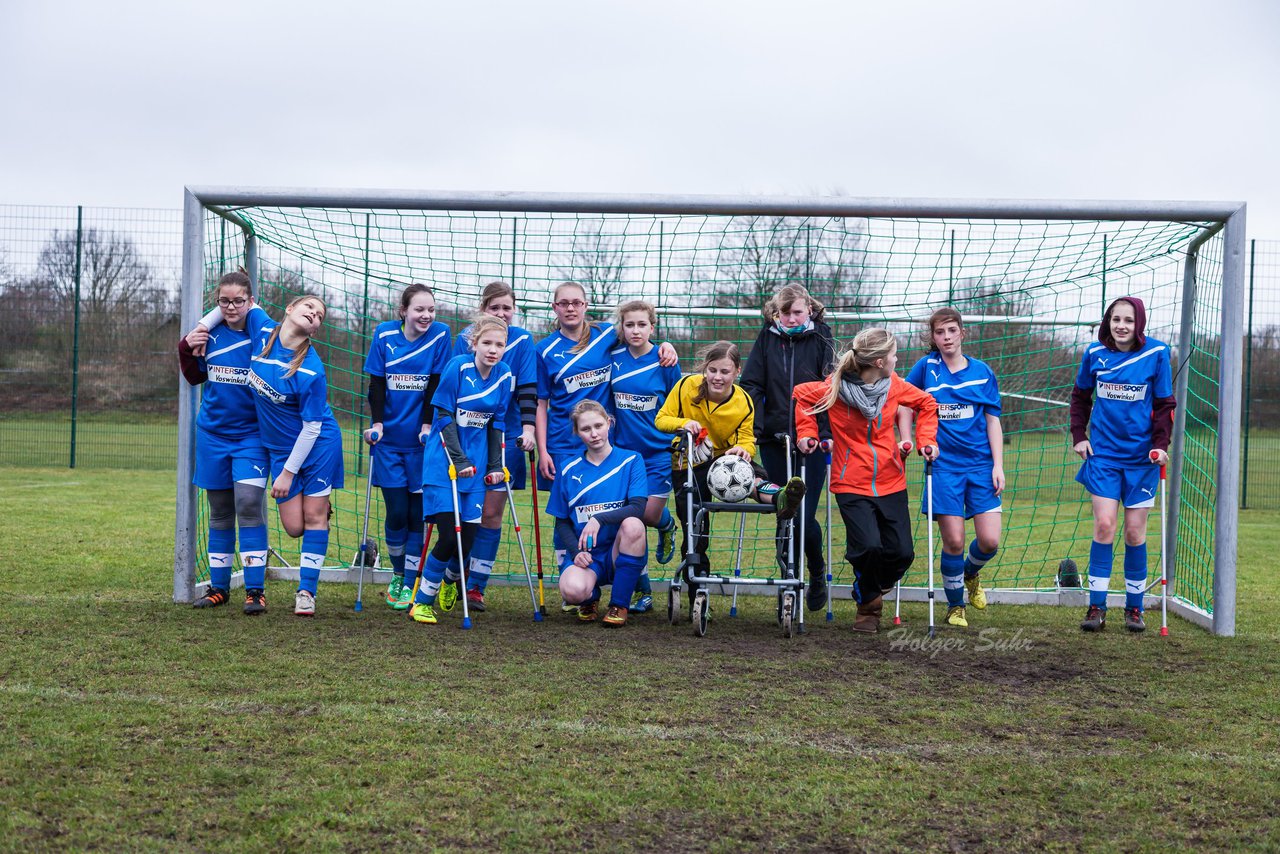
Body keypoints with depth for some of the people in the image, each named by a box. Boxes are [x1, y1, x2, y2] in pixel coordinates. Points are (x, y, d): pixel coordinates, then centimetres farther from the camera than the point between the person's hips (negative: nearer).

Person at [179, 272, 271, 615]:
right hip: (213, 434, 4)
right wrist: (187, 349, -1)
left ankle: (255, 590, -7)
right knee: (219, 511, 11)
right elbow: (195, 377, 14)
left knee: (249, 503, -15)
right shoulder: (209, 333, 2)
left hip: (251, 434, -4)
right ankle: (219, 587, 21)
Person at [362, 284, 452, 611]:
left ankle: (410, 583, 10)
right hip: (389, 438, 1)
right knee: (396, 512, 2)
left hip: (421, 439, -1)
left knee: (418, 513, 0)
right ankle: (398, 573, 24)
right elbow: (376, 384, 1)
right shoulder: (384, 335, -1)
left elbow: (436, 384, -5)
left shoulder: (440, 334, -3)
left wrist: (427, 425, -9)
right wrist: (377, 423, -7)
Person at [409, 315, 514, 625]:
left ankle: (451, 580, 34)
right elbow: (444, 416, -11)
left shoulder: (505, 376, 3)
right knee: (449, 533, -12)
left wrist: (495, 465, 8)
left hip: (476, 462, 4)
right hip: (444, 459, -4)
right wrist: (459, 460, -16)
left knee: (469, 534, 1)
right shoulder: (458, 367, -11)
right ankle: (422, 600, 5)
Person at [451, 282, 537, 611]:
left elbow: (528, 387, -4)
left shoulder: (523, 341, 0)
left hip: (505, 437, 0)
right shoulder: (465, 338, 1)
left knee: (491, 514, 1)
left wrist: (528, 427, -15)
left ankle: (476, 587, 8)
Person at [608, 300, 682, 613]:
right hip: (623, 449, 2)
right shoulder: (613, 356, -1)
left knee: (650, 514, -9)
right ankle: (643, 592, 12)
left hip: (659, 451, -2)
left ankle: (667, 525, 32)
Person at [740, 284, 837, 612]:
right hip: (775, 438, 2)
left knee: (805, 516, -5)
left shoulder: (821, 339, 1)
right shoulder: (767, 338, 6)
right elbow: (751, 385, 3)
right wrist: (752, 429, -8)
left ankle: (817, 573, 21)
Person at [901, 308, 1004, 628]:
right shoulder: (926, 368, 0)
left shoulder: (983, 372, 4)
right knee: (953, 542, -4)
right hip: (944, 465, -1)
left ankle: (971, 573, 30)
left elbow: (993, 421, 5)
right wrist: (907, 441, 3)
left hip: (981, 465, 1)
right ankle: (955, 606, 18)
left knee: (990, 541, -5)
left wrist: (998, 465, 0)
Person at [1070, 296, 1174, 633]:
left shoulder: (1156, 353, -5)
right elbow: (1080, 397, 15)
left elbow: (1165, 404, 1)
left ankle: (1134, 607, 16)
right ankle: (1096, 606, 1)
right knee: (1104, 526, -7)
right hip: (1103, 453, 1)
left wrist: (1160, 444, -10)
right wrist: (1078, 435, 6)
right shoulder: (1095, 354, 0)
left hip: (1141, 455, -1)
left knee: (1135, 532, 3)